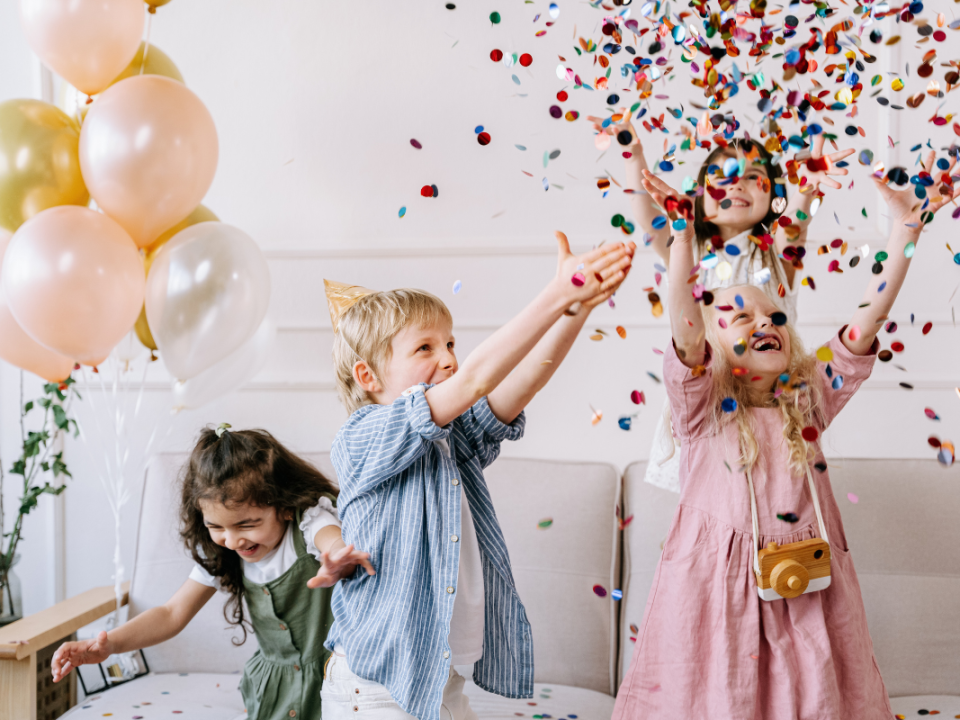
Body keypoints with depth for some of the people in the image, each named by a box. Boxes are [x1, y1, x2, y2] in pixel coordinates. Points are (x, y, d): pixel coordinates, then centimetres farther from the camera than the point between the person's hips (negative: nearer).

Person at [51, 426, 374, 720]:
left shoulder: (311, 518, -22)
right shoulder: (219, 554, -3)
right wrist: (109, 644, -17)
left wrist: (338, 565, -72)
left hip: (332, 686, -5)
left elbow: (334, 540, -46)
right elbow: (172, 614, 1)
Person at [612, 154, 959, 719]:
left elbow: (868, 321, 2)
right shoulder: (703, 411, 0)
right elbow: (685, 329, -17)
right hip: (719, 597, -3)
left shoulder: (808, 404, 9)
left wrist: (907, 230, -4)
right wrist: (683, 234, -26)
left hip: (806, 597, 3)